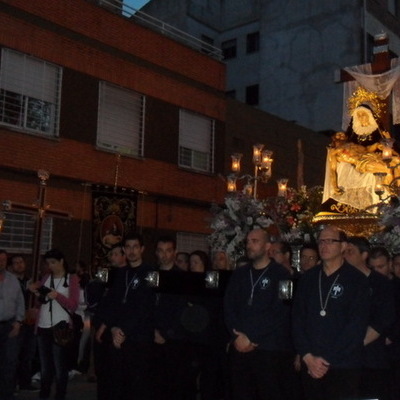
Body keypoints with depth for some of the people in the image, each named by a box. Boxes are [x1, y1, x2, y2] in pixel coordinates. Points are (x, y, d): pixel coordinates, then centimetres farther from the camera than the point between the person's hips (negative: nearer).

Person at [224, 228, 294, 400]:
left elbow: (279, 313, -11)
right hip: (239, 347, 4)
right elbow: (228, 307, 7)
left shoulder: (281, 274, -2)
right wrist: (238, 337, -9)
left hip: (270, 349, -4)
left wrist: (250, 338, -12)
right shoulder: (239, 274, 14)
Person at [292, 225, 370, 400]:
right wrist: (308, 357, -7)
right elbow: (297, 318, 5)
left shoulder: (357, 280, -3)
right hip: (310, 366, 3)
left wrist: (326, 360, -12)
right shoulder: (308, 278, 9)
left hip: (343, 368, -3)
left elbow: (357, 326, -10)